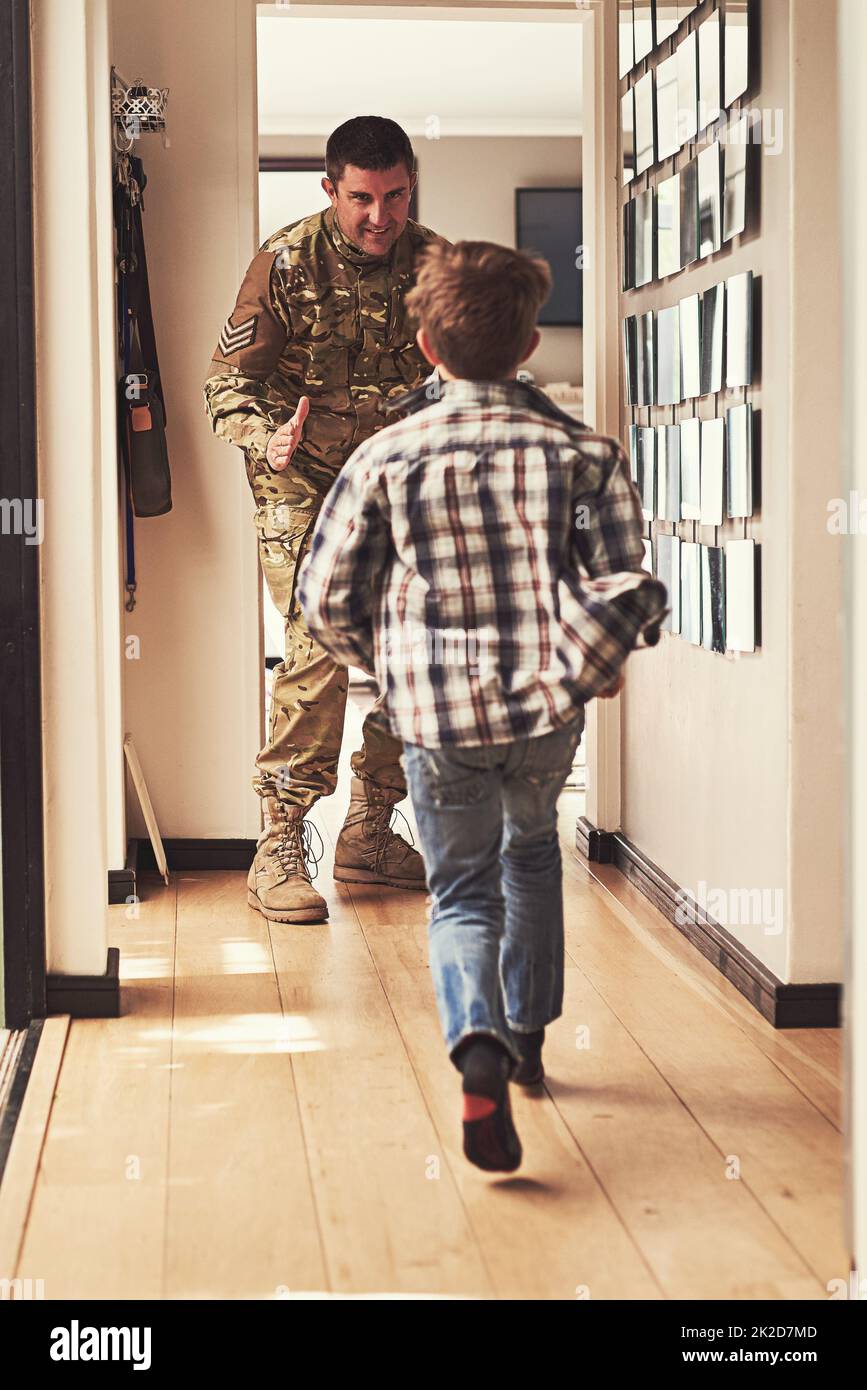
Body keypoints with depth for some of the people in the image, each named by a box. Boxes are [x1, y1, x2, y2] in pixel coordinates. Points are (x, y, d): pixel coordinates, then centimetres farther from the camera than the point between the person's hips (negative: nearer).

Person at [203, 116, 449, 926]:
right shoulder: (287, 262, -10)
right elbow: (228, 383, -8)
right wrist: (267, 439, -28)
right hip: (305, 486, -4)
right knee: (320, 645, -19)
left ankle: (369, 836, 17)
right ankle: (279, 850, -10)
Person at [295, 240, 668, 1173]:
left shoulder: (385, 458, -3)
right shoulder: (580, 451, -3)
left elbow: (326, 601, 0)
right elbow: (625, 584, -11)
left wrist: (387, 663, 18)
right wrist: (598, 659, 9)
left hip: (435, 714, -1)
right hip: (548, 706, 2)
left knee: (462, 891, 11)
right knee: (531, 850, 28)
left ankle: (480, 1046, -16)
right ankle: (528, 1035, 37)